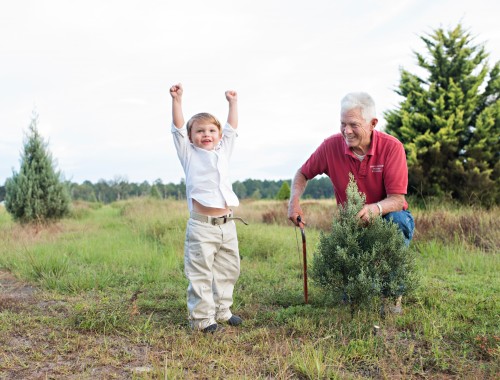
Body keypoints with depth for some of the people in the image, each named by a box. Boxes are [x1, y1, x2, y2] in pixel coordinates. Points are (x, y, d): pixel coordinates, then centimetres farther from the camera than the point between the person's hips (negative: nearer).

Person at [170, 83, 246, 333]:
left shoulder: (223, 151, 16)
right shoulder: (189, 154, 4)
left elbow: (231, 128, 23)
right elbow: (178, 128, -4)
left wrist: (233, 103, 25)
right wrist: (177, 100, -11)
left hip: (227, 225, 6)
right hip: (202, 226, -5)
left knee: (228, 270, 13)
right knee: (200, 273, -2)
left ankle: (222, 310, 27)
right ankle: (201, 317, 8)